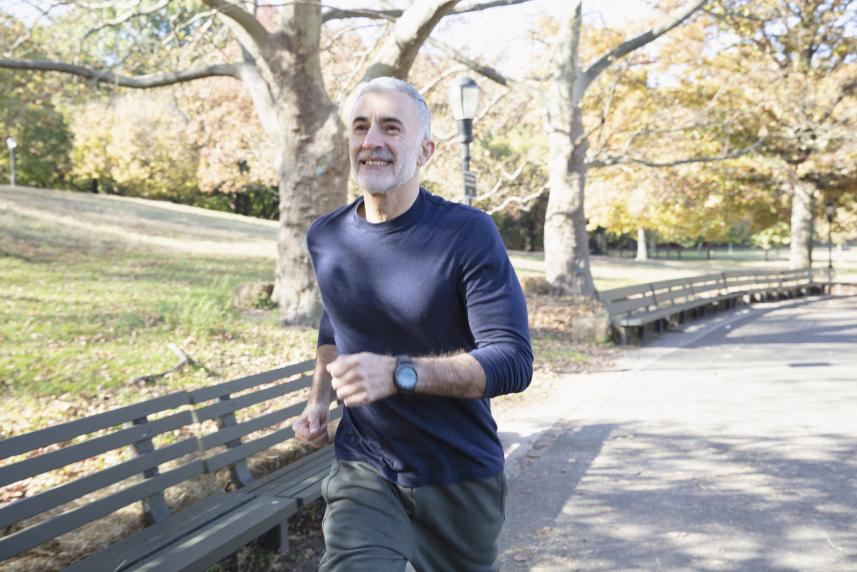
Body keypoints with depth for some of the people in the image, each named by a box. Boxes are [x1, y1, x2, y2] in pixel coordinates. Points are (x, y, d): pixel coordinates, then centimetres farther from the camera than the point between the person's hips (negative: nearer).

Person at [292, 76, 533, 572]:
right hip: (364, 472, 2)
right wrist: (320, 399, 6)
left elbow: (513, 361, -21)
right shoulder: (326, 238, 1)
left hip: (461, 479, -2)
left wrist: (397, 373, -33)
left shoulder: (468, 233, -15)